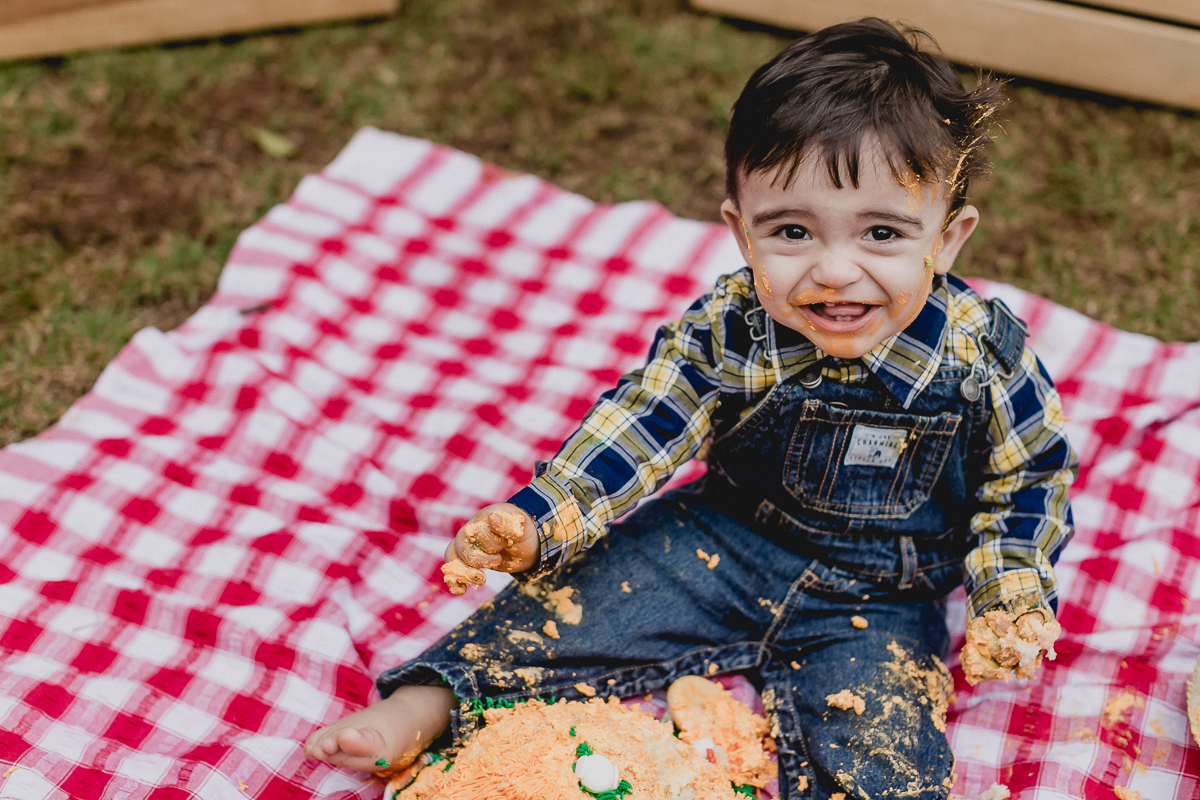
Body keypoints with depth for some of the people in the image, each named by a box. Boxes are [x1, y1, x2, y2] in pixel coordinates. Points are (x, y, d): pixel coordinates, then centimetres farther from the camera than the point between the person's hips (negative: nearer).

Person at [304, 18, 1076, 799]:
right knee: (574, 601, -9)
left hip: (878, 601, -1)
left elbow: (1029, 480, -3)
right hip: (724, 540, 2)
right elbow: (640, 423, -14)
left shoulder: (984, 359, -19)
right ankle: (423, 708, -3)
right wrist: (539, 520, -24)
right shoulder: (726, 332, -18)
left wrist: (1014, 599, -15)